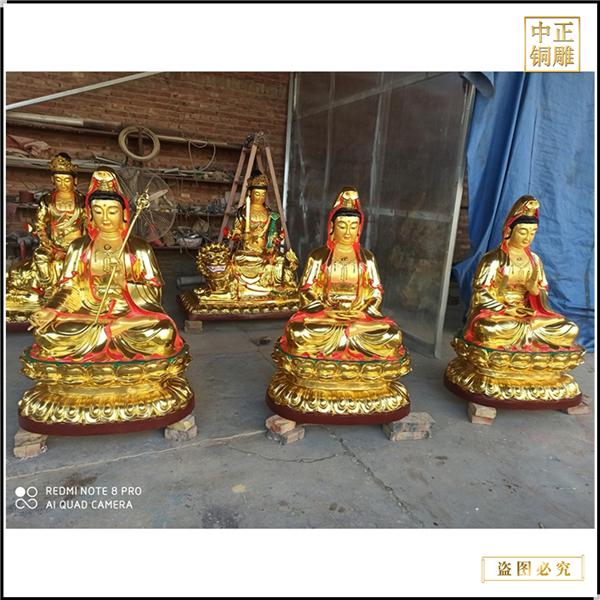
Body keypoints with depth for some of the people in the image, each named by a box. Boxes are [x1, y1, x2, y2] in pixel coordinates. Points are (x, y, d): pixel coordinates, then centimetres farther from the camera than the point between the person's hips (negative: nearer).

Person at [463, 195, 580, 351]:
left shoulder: (534, 260, 9)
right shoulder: (493, 259, -6)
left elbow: (543, 293, 12)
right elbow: (480, 295, -9)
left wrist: (535, 290, -11)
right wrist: (506, 310, -18)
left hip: (527, 314, 5)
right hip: (495, 314, -5)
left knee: (570, 329, -12)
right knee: (488, 330, -39)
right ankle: (532, 330, -15)